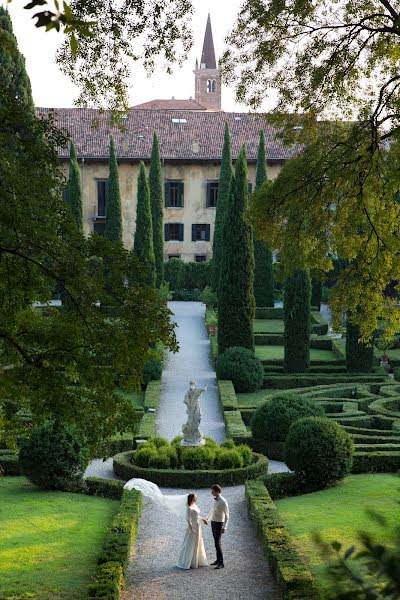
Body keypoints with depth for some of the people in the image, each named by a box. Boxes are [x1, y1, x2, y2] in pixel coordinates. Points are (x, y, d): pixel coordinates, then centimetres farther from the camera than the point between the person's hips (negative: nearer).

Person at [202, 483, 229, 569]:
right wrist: (207, 518, 26)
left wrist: (224, 527, -28)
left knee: (217, 543, -11)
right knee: (217, 542, 17)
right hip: (213, 523, 9)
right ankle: (218, 560, 29)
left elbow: (227, 515, -23)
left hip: (219, 524, -9)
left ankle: (221, 563, -6)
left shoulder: (223, 502, -26)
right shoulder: (214, 499, 2)